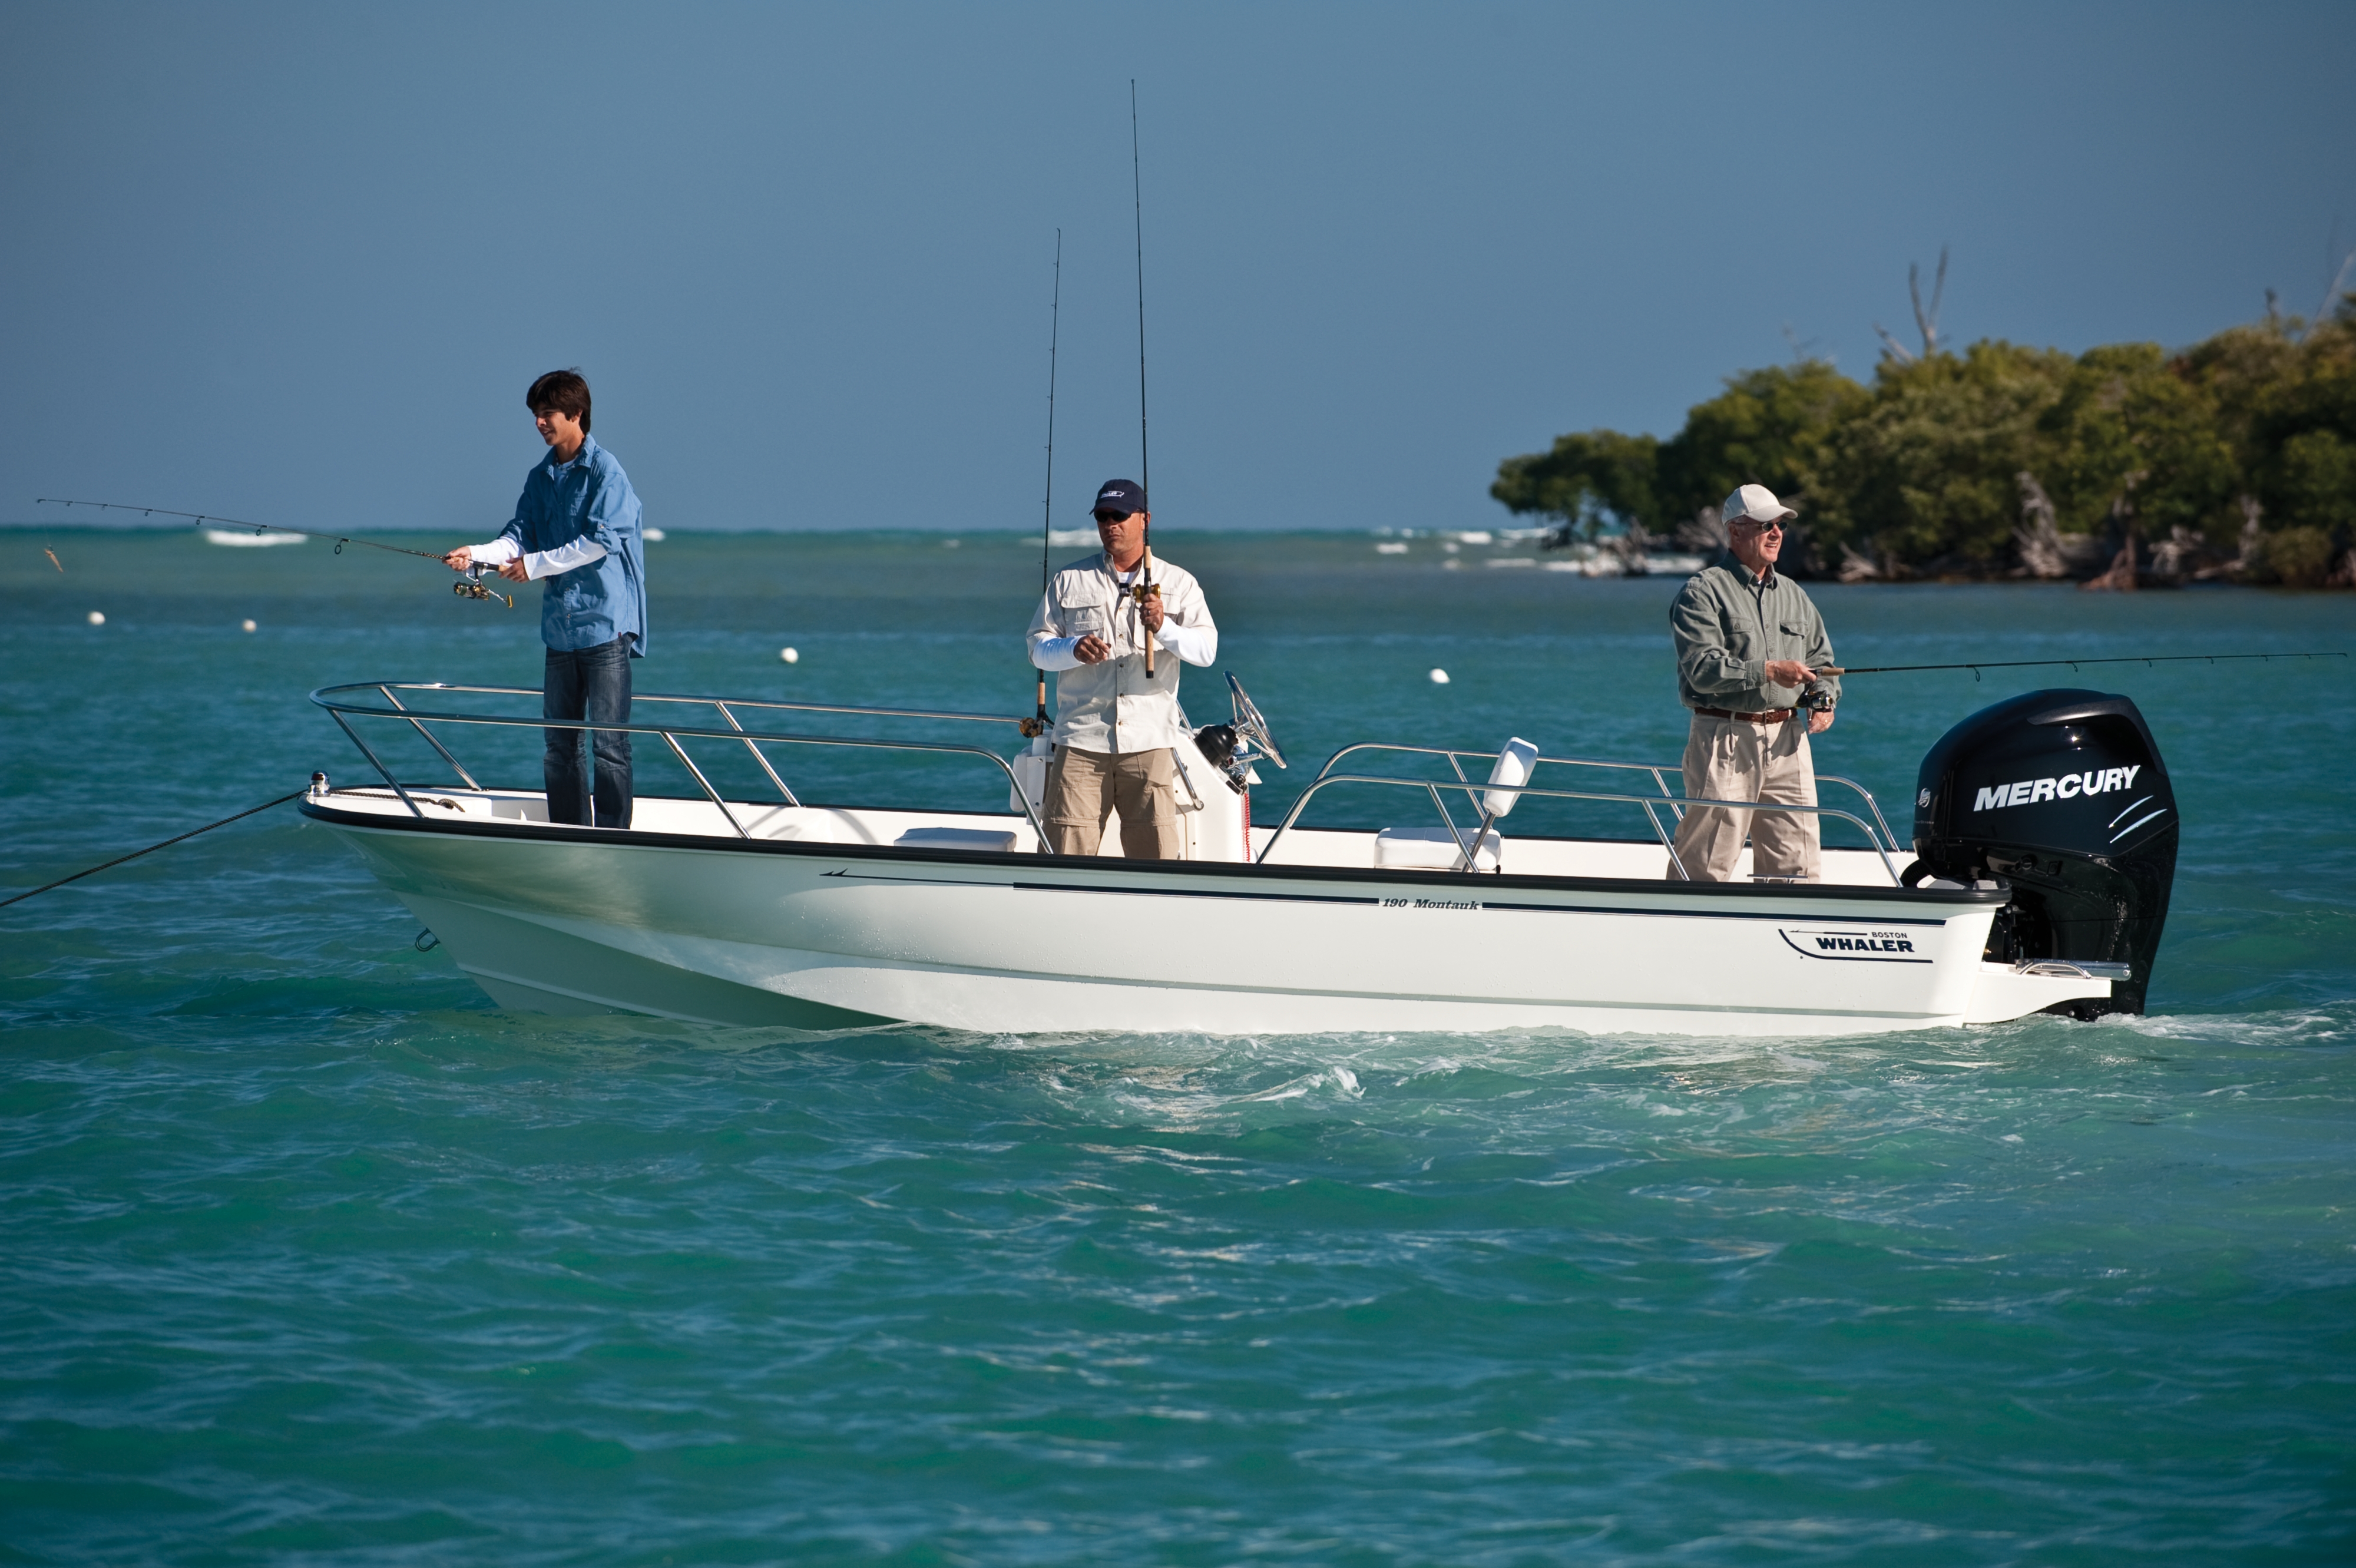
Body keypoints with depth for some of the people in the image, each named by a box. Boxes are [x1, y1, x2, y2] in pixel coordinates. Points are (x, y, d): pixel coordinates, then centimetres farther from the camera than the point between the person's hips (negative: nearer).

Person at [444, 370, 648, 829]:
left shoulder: (605, 472, -8)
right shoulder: (540, 478, 14)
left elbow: (600, 542, -15)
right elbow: (520, 536, 9)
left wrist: (534, 565, -12)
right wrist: (477, 555, -9)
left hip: (605, 623, -7)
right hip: (560, 624, 7)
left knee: (609, 741, -7)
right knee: (560, 742, 10)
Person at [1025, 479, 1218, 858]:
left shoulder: (1178, 583, 12)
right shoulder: (1070, 581, 15)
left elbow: (1206, 650, 0)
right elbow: (1038, 647, 11)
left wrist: (1164, 629, -20)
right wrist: (1073, 649, -11)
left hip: (1149, 741, -1)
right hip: (1081, 740, 1)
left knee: (1157, 857, -5)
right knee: (1064, 861, -6)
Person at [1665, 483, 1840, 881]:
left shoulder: (1792, 594, 17)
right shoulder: (1703, 591, -4)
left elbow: (1821, 660, 22)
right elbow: (1703, 668, -15)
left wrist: (1824, 700, 0)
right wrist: (1770, 672, -22)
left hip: (1786, 742, 6)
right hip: (1725, 739, -6)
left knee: (1799, 862, 3)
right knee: (1707, 865, -6)